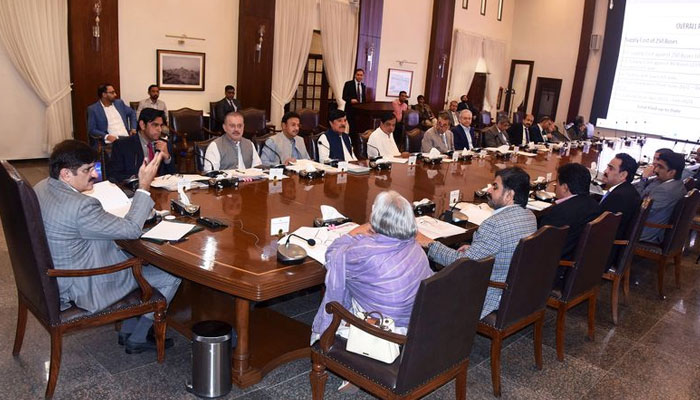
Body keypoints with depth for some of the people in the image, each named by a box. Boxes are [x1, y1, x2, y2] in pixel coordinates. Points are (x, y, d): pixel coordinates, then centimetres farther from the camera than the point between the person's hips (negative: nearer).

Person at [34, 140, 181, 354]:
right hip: (83, 288, -10)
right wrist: (144, 187, -21)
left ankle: (128, 329, 29)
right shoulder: (80, 207, -33)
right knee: (170, 275, -2)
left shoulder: (42, 187, -2)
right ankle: (137, 338, 15)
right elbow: (131, 229, -24)